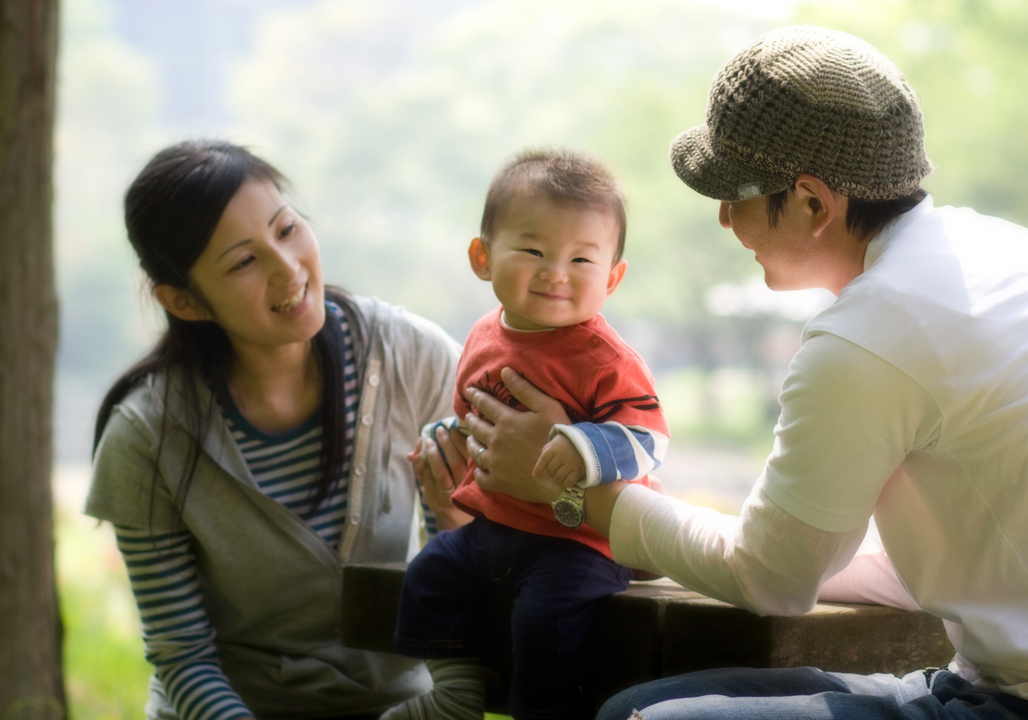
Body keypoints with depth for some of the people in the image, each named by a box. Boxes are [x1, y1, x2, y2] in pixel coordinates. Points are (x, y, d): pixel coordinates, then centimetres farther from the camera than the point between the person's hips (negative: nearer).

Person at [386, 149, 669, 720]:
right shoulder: (484, 339, 5)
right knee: (430, 576, 12)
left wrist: (586, 449, -41)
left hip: (579, 538, -8)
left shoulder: (605, 360, -19)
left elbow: (647, 438, -27)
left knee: (547, 613, -24)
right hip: (492, 524, 8)